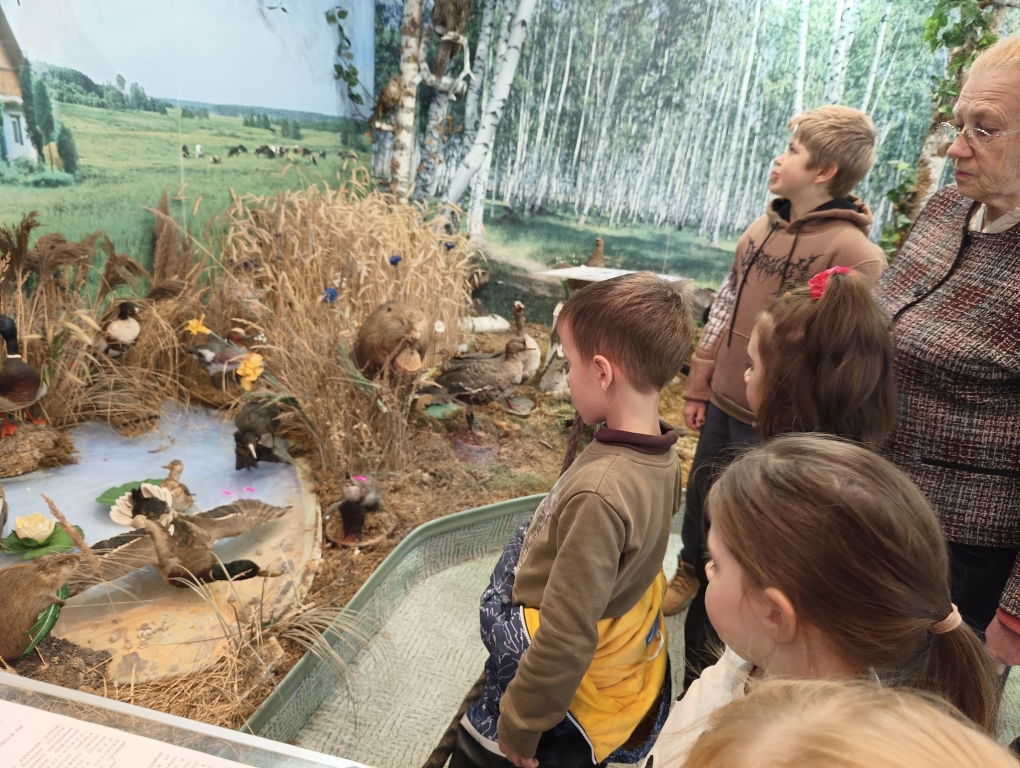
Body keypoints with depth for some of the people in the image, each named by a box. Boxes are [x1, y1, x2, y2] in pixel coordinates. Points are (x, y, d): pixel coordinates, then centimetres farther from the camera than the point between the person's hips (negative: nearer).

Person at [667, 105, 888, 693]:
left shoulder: (855, 253, -17)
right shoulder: (763, 228, 4)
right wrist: (699, 385, 12)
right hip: (722, 406, 6)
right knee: (699, 501, 21)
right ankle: (690, 574, 48)